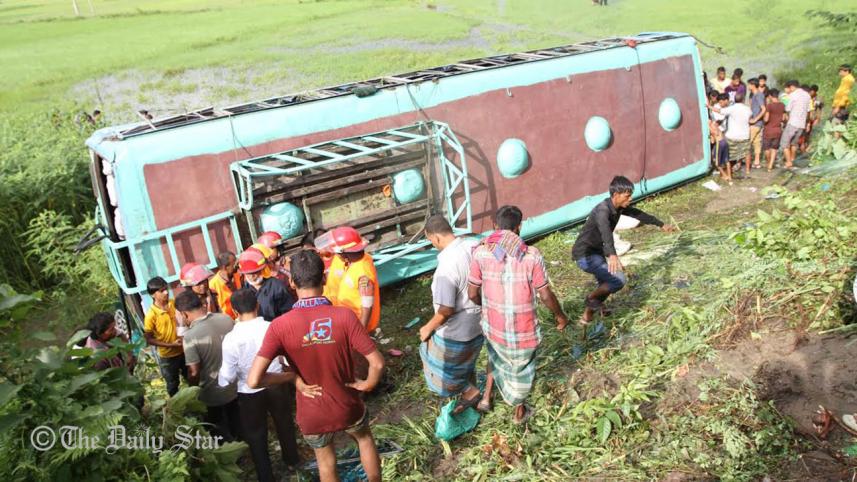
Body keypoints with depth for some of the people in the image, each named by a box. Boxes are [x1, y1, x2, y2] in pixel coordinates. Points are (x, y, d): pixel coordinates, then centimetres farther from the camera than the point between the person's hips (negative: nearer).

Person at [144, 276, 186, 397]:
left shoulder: (174, 303, -9)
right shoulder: (151, 314, -22)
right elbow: (149, 339, -15)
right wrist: (170, 345, -20)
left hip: (183, 350, 4)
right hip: (167, 356, -4)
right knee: (173, 384, 17)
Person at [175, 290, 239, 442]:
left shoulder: (190, 335, -28)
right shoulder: (226, 319, -12)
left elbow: (194, 372, -22)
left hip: (214, 392, -5)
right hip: (234, 384, 5)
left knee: (219, 430, 21)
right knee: (235, 422, 28)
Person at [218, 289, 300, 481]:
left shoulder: (231, 338, -21)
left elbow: (228, 377, -15)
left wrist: (219, 381, 7)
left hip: (250, 392, -2)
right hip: (277, 385, 2)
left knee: (255, 434, 19)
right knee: (284, 423, 28)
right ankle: (291, 459, 51)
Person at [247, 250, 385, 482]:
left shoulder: (280, 326, -22)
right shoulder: (344, 315, -23)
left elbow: (253, 381, -26)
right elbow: (377, 363, -22)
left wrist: (292, 376, -10)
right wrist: (367, 384, -2)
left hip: (312, 416, 0)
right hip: (348, 408, 0)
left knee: (325, 460, 29)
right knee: (365, 438, 34)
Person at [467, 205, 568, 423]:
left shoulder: (481, 252, -15)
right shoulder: (531, 255, -19)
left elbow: (472, 294, -8)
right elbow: (546, 295, -12)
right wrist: (560, 315, 8)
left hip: (493, 324, 2)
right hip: (523, 327, -2)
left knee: (496, 354, 35)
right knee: (522, 366, 24)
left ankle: (486, 398, 42)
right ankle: (519, 411, 45)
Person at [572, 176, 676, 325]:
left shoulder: (619, 207, -1)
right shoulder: (602, 211, -29)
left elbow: (639, 214, 16)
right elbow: (605, 233, -49)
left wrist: (661, 224, 29)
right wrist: (612, 254, -66)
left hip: (596, 252, 10)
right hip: (585, 255, -10)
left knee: (606, 284, 21)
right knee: (619, 279, -16)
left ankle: (587, 316, 35)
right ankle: (591, 298, 4)